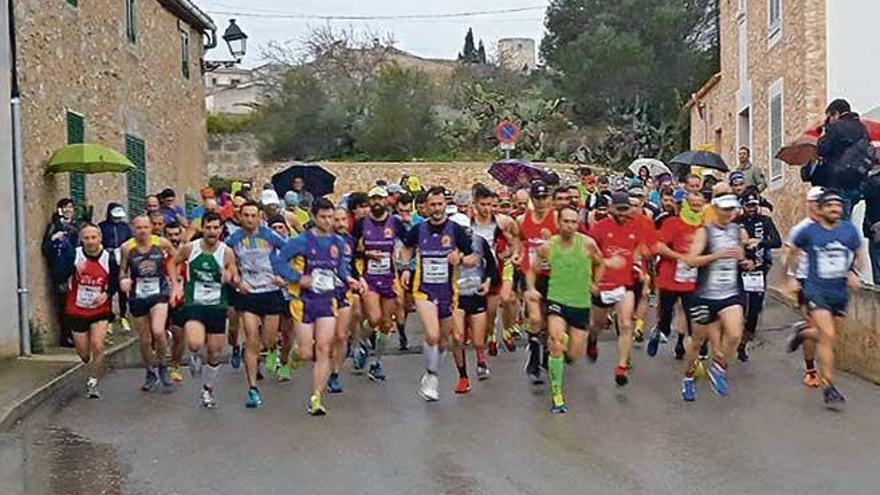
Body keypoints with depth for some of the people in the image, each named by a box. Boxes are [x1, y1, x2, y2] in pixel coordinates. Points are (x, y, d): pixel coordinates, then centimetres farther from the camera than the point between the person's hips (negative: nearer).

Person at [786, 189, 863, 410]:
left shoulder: (849, 230, 1)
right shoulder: (809, 231, -6)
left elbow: (857, 255, 14)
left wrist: (853, 273, -5)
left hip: (840, 292, 4)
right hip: (816, 291, -4)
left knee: (827, 336, 13)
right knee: (828, 336, -14)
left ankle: (802, 334, 48)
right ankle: (828, 388, -7)